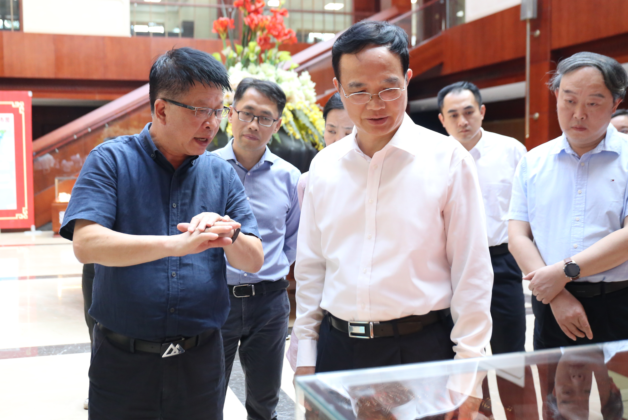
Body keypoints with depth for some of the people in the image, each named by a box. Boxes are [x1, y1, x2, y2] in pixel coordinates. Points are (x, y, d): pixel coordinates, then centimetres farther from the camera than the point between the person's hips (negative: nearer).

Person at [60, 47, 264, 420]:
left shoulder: (222, 175, 4)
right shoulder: (111, 161, -6)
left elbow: (254, 261, 2)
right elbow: (86, 244, -20)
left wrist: (228, 235, -20)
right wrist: (176, 244, -31)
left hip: (201, 359, 3)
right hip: (124, 360, -3)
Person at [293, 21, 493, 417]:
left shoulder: (448, 159, -7)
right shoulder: (324, 166, 4)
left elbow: (472, 272, -6)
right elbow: (310, 266, 10)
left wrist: (467, 371, -7)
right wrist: (306, 355, 9)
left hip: (421, 347, -3)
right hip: (337, 347, 4)